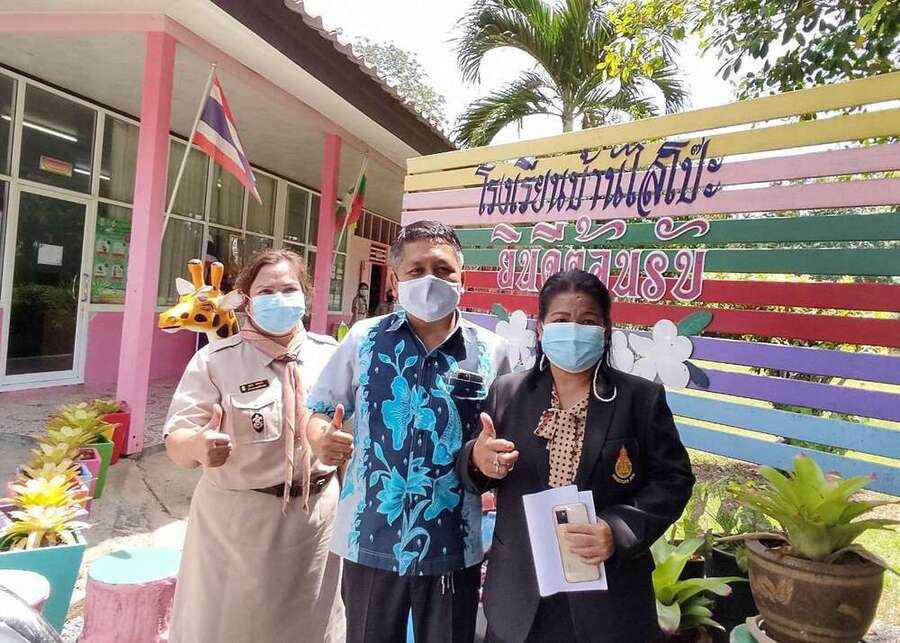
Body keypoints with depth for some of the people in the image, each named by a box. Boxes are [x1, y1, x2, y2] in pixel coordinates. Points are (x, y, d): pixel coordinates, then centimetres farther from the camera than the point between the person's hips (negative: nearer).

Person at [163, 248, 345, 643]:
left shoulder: (330, 354, -2)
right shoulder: (214, 361, -9)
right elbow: (176, 445, -15)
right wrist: (199, 445, -37)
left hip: (317, 516, 3)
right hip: (236, 519, -2)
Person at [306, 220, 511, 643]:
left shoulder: (491, 352, -3)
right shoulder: (363, 340, -4)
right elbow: (318, 416, 3)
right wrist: (323, 439, -18)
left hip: (453, 546, 0)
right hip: (371, 541, 1)